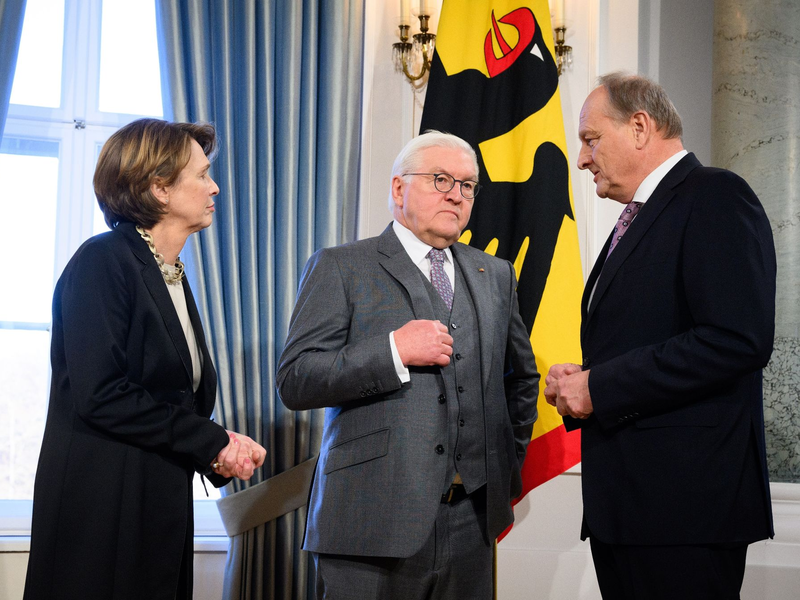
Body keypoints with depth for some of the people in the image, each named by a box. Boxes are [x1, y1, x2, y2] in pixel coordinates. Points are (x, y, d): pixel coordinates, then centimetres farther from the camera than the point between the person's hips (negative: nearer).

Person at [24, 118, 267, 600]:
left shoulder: (174, 277, 15)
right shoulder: (103, 262, -10)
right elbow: (99, 394, -19)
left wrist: (223, 451, -4)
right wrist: (211, 441, -14)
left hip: (163, 510, 8)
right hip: (102, 513, -8)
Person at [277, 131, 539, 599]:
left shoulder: (496, 275, 16)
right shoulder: (340, 268, 1)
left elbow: (522, 376, 28)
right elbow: (295, 382, -8)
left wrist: (510, 464, 16)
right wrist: (393, 350, -17)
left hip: (472, 522, 4)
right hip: (374, 521, -4)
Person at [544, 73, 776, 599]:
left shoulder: (715, 196, -9)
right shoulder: (637, 220, 21)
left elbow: (739, 339, -22)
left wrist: (600, 387, -17)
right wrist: (579, 384, 3)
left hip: (683, 498, -9)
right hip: (623, 502, 9)